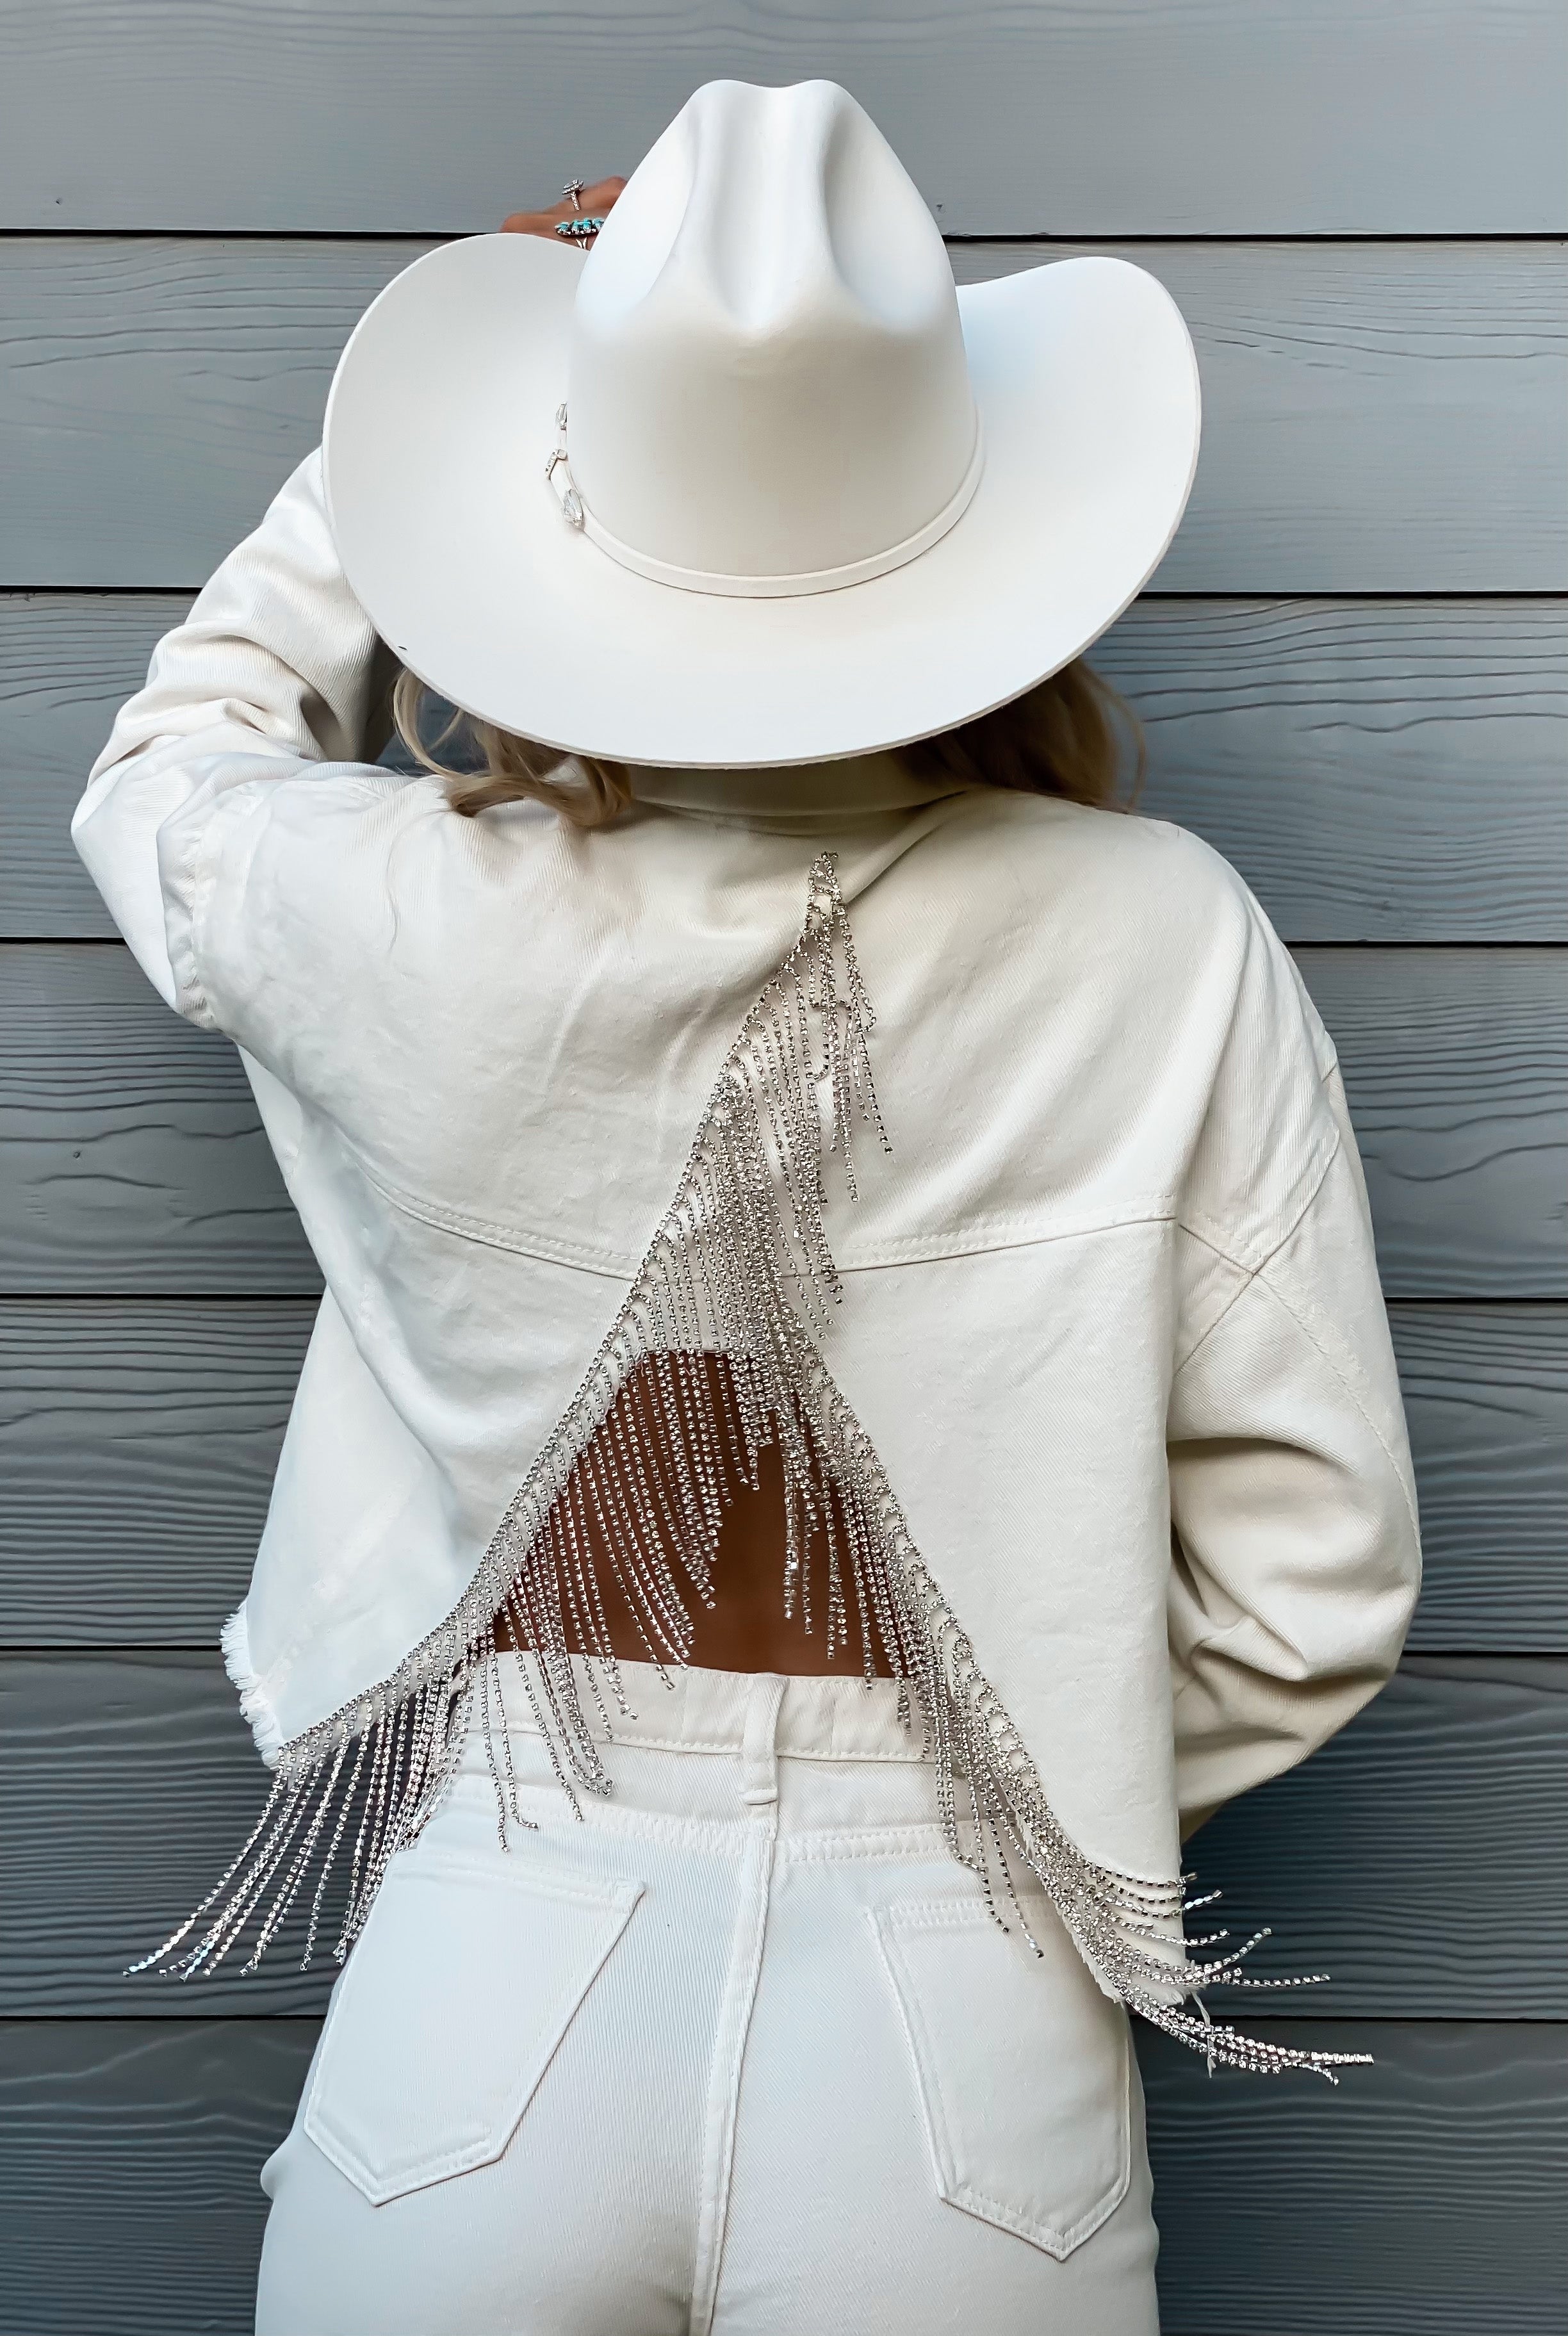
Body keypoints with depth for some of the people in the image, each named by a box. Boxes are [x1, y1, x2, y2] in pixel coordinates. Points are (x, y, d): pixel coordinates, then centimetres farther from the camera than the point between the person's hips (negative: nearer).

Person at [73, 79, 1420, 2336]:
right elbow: (1310, 1582, -7)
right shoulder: (1168, 944, -12)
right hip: (969, 2058, 0)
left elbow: (165, 766, 12)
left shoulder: (414, 922, -13)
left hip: (483, 2014, 1)